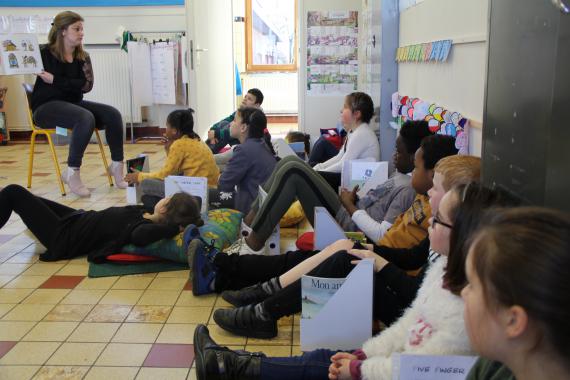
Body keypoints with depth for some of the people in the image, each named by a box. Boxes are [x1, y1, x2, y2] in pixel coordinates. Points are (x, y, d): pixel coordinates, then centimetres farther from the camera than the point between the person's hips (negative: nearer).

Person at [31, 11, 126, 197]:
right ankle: (72, 173, -24)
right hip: (46, 107, -5)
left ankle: (117, 166, -7)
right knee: (86, 118, -33)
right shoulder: (45, 53, -4)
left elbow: (87, 85, -9)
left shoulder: (83, 57, 6)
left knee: (113, 114, -16)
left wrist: (55, 81, -16)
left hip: (73, 103, 5)